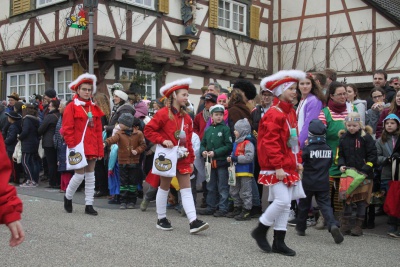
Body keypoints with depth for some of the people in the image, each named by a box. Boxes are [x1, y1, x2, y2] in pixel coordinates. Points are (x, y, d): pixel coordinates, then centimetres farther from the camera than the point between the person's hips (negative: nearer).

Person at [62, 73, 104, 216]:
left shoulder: (94, 108, 11)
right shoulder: (71, 107, -5)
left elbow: (98, 131, 10)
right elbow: (67, 130, -9)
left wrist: (100, 150, 6)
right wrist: (72, 147, -15)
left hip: (92, 148, 6)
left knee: (90, 175, 8)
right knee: (80, 174, -5)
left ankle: (89, 205, 14)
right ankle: (67, 197, 22)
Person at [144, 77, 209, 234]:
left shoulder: (186, 117, 9)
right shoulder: (163, 113, -9)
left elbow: (188, 140, 12)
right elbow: (148, 130, -9)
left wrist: (191, 159, 10)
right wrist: (162, 140, -21)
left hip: (183, 158, 6)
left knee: (186, 189, 0)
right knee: (164, 187, 7)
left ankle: (193, 221, -5)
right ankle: (161, 219, 21)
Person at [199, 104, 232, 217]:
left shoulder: (225, 129, -7)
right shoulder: (208, 130, 10)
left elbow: (229, 146, -13)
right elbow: (203, 143, 15)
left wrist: (215, 152, -17)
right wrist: (203, 151, -6)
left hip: (222, 162, -6)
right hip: (211, 162, 6)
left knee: (223, 187, 1)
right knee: (211, 186, 15)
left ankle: (223, 208, 9)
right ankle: (211, 207, 25)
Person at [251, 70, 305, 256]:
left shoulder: (291, 112, 14)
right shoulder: (274, 114, -14)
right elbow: (270, 143, -20)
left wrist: (298, 161, 14)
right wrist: (277, 167, -23)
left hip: (289, 166, 9)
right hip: (276, 167, -9)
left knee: (286, 203, 8)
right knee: (282, 200, -12)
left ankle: (279, 242, 16)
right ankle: (260, 231, 9)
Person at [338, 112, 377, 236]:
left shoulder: (366, 137, -5)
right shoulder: (343, 138, 6)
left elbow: (372, 155, -6)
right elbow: (340, 154, 12)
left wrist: (365, 169, -14)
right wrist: (341, 165, -6)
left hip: (363, 175, -3)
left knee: (361, 200, 4)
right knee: (347, 199, 6)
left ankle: (358, 226, 12)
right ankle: (345, 225, 13)